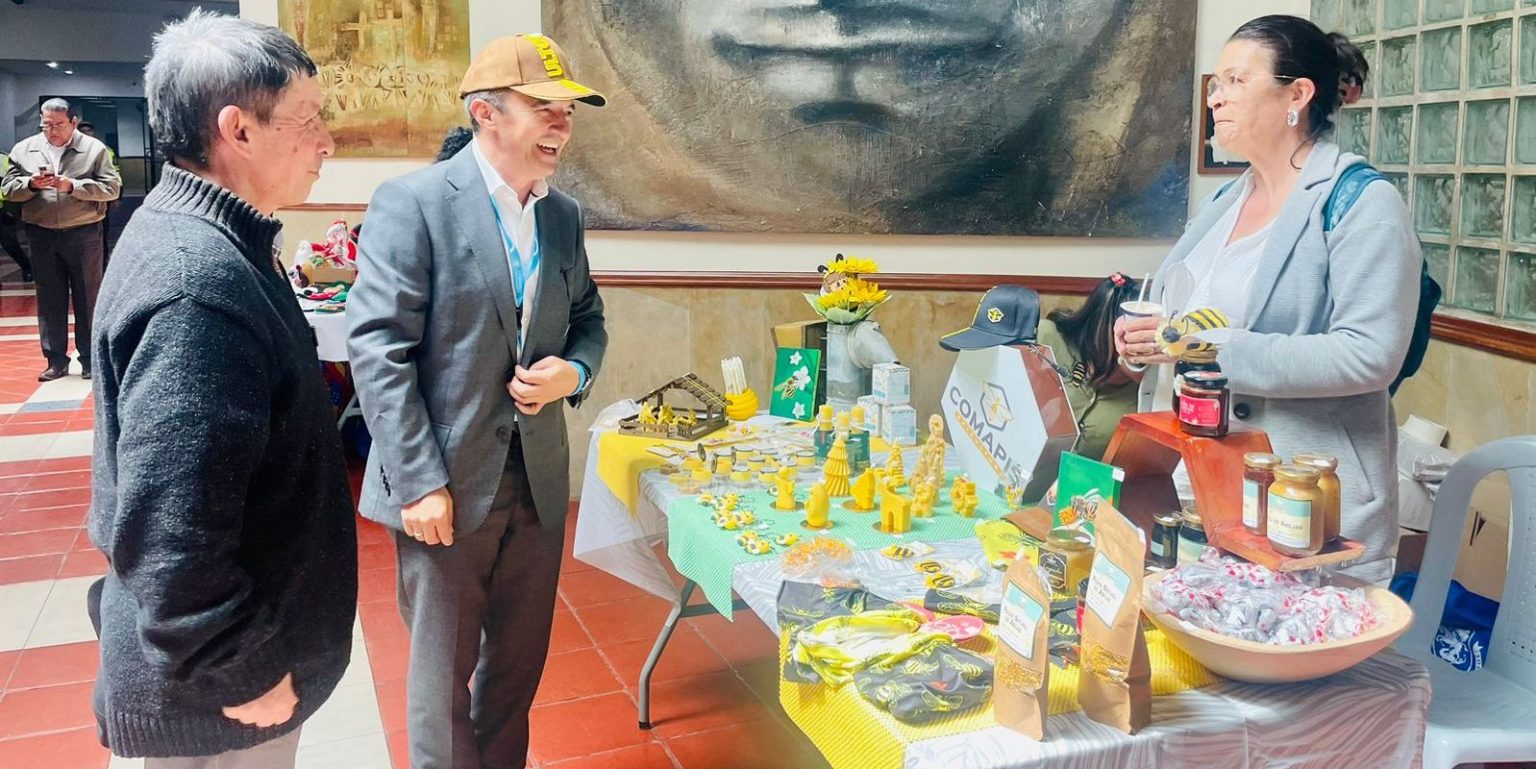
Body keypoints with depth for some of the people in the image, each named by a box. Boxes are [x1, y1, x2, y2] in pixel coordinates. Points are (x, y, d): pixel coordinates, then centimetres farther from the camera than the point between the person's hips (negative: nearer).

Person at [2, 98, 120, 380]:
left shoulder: (94, 149, -2)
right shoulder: (23, 149, 8)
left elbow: (112, 187, -9)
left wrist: (73, 186, -19)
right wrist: (31, 184, -14)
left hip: (83, 234, -3)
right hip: (41, 236, 3)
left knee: (87, 298, 3)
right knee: (49, 299, 8)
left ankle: (90, 360, 13)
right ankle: (56, 360, 15)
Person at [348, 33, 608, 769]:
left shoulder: (564, 215, 8)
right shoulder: (412, 202, -11)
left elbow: (587, 319, 17)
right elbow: (377, 349, -15)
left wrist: (574, 371, -7)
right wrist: (419, 482, -18)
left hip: (538, 480, 6)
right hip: (446, 482, -5)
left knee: (520, 660, 18)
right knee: (443, 672, 10)